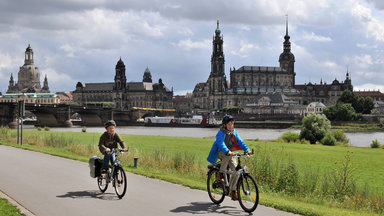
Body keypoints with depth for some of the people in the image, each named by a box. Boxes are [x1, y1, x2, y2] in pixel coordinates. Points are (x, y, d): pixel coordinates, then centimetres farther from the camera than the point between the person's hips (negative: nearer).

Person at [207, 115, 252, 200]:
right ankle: (221, 174, -21)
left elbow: (240, 142, -9)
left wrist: (247, 150, -26)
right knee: (228, 156, -39)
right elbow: (221, 144, -35)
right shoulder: (221, 133, -19)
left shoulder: (234, 132, -1)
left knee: (236, 170, -12)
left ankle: (233, 191, -1)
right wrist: (228, 152, -51)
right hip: (220, 152, -5)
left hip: (230, 153, 5)